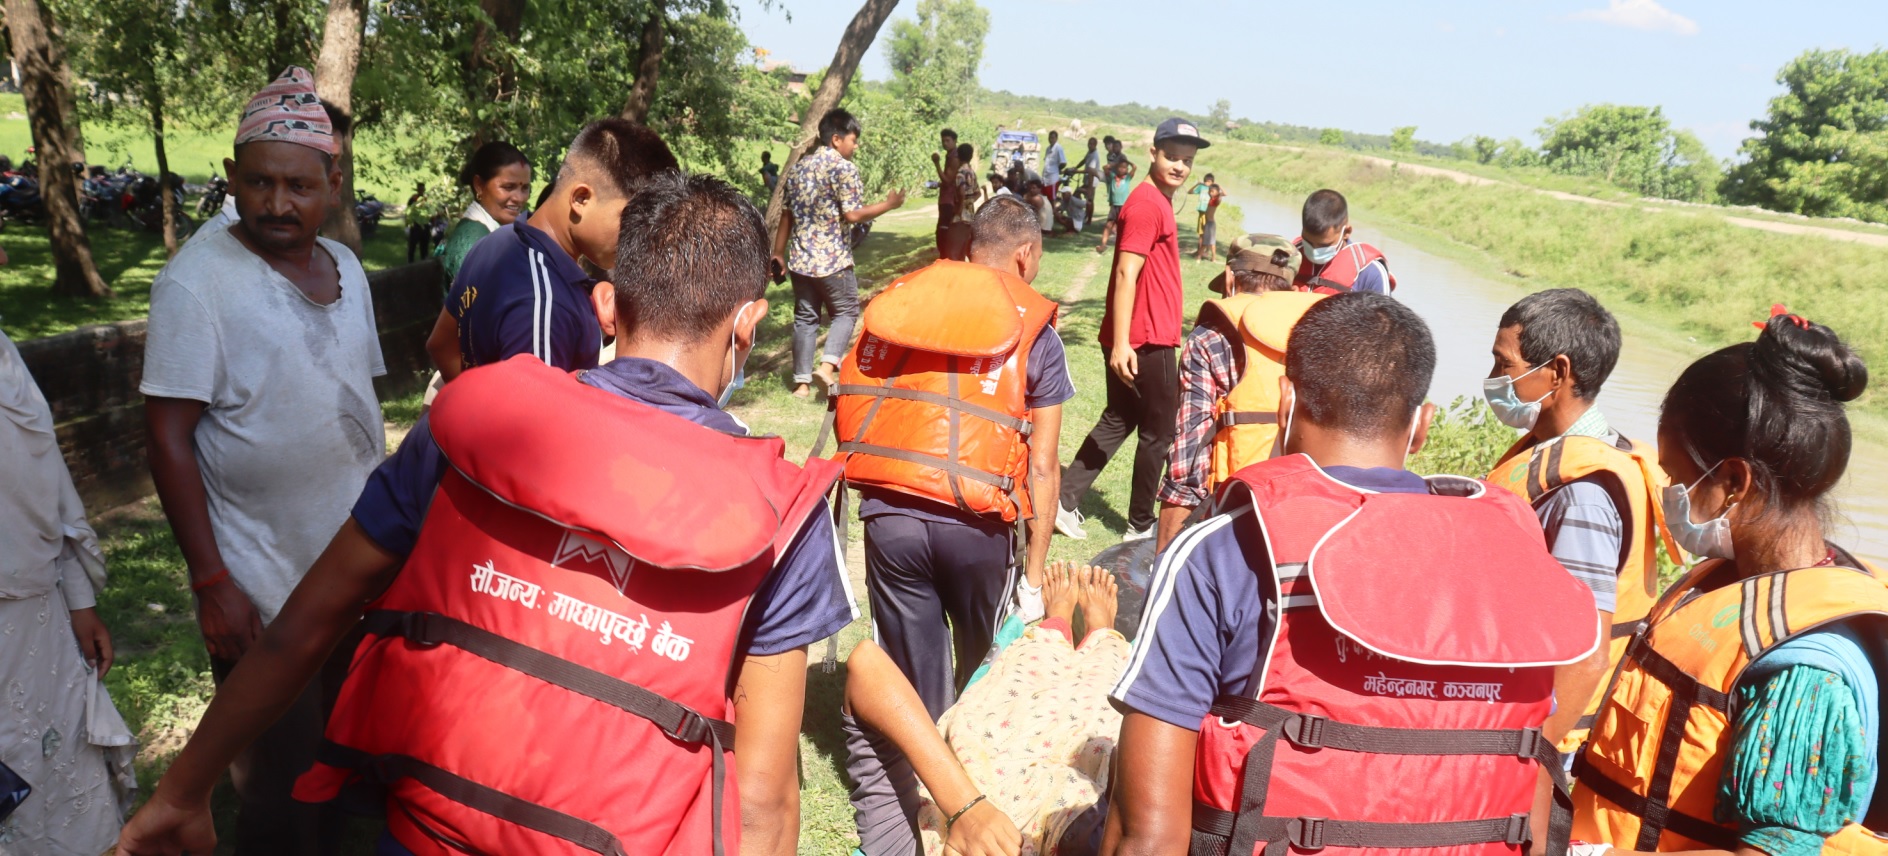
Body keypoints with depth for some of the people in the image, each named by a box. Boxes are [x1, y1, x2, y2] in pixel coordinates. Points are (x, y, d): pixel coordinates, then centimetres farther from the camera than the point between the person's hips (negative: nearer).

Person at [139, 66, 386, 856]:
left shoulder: (346, 267, 5)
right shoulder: (199, 278, -13)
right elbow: (169, 436, -14)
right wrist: (211, 582, -17)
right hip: (263, 595, -5)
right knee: (281, 782, 7)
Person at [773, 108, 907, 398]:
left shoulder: (798, 167, 12)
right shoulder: (843, 168, -10)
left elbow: (787, 213, 15)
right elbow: (853, 214, -16)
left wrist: (778, 252, 20)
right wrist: (889, 204, -4)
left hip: (800, 260, 6)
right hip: (833, 260, -6)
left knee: (805, 318, 10)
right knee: (846, 311, 9)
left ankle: (802, 382, 9)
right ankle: (828, 364, -10)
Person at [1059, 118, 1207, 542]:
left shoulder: (1157, 201, 15)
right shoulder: (1148, 204, -17)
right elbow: (1125, 275, -23)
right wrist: (1121, 343, -27)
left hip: (1134, 341, 10)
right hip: (1146, 343, -9)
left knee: (1119, 420, 17)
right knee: (1159, 432, 5)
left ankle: (1065, 499, 18)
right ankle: (1141, 526, 18)